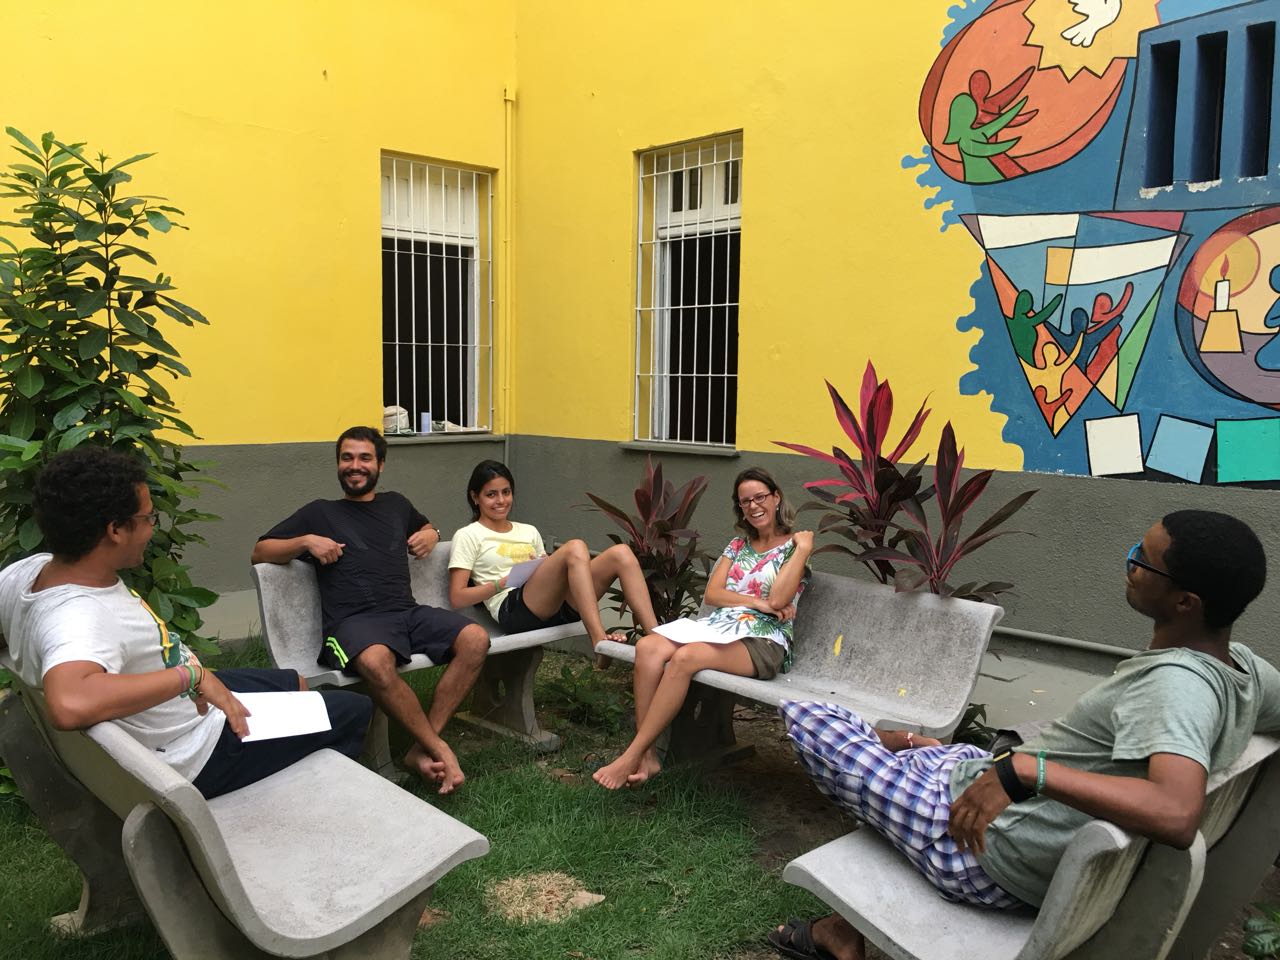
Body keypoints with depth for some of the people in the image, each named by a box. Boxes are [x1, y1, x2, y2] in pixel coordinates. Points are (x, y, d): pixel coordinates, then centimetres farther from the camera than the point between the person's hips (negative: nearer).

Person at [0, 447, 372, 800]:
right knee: (355, 709, 7)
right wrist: (191, 675, -44)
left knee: (296, 683, 28)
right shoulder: (79, 618, -39)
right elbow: (69, 704, -58)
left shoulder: (30, 570, -13)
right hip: (196, 755, -9)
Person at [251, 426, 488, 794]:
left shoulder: (396, 505, 25)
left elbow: (428, 528, 45)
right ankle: (440, 749, -25)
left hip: (408, 612, 4)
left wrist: (429, 536, 19)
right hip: (354, 621, -4)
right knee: (376, 662, -41)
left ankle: (422, 749, -23)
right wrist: (307, 541, -4)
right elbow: (260, 552, 14)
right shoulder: (320, 512, 16)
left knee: (475, 639, -25)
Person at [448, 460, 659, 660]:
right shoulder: (468, 536, 11)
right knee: (575, 548, -30)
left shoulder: (529, 531, 29)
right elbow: (457, 597, 2)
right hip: (514, 611, -6)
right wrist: (505, 582, -9)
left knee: (621, 553, -15)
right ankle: (600, 640, -41)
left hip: (555, 606, 6)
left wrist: (544, 567, 1)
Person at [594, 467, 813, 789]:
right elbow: (711, 594, 9)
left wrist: (803, 549, -6)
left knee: (685, 657, -35)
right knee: (648, 646, -26)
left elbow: (778, 600, -10)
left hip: (763, 641, -5)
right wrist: (759, 603, -6)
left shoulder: (794, 546, 7)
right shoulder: (737, 545, 23)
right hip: (719, 626, 6)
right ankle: (647, 755, -28)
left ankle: (630, 758, -31)